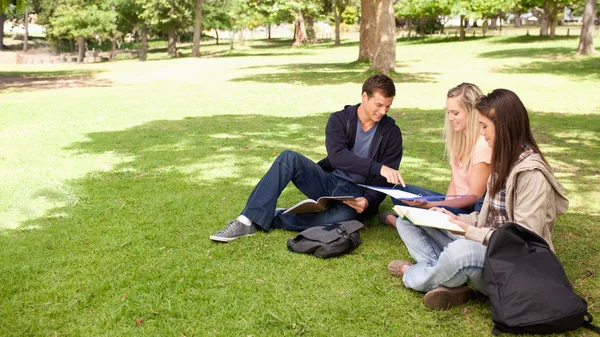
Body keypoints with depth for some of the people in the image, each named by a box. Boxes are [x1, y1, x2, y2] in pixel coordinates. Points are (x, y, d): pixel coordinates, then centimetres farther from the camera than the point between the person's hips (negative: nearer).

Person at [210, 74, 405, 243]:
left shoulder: (391, 133, -5)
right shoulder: (339, 119, -5)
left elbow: (385, 180, -7)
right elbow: (337, 156, -24)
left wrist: (369, 201, -29)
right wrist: (378, 167, -38)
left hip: (356, 196, -2)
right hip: (329, 182, 2)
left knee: (343, 217, -40)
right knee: (289, 158, -24)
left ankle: (265, 221, -28)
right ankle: (248, 220, -28)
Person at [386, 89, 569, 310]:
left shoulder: (532, 174, -17)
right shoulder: (503, 162, 11)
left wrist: (470, 232, -20)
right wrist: (457, 219, 1)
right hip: (485, 246, 9)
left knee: (462, 250, -40)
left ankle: (412, 275, -7)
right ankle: (450, 282, -19)